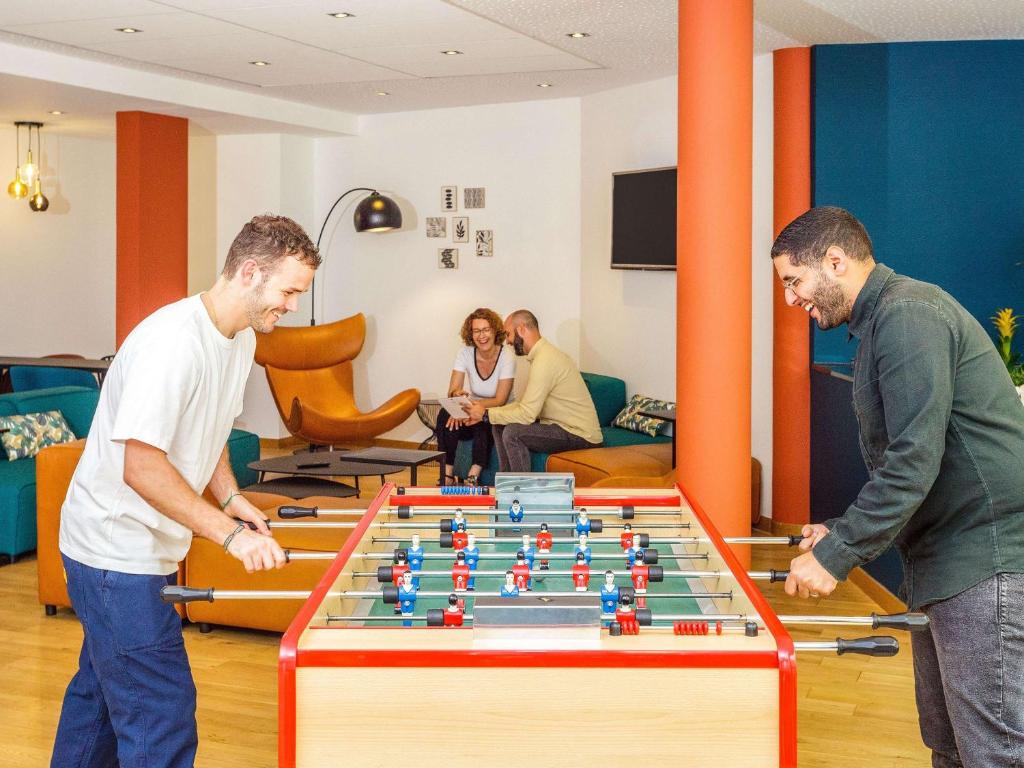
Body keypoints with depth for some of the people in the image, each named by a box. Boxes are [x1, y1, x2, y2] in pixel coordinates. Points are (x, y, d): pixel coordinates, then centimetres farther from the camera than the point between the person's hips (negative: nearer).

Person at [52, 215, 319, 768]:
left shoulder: (241, 338, 5)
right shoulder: (173, 340, -26)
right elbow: (141, 466, -28)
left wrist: (230, 498, 3)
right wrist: (231, 535, -29)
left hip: (146, 548, 10)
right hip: (115, 553, -10)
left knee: (100, 691, 24)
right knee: (163, 713, -7)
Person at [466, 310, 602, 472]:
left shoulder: (544, 360, -21)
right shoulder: (543, 353, 12)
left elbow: (527, 414, -23)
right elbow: (526, 404, 13)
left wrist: (486, 414, -10)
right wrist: (486, 412, 5)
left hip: (580, 435, -10)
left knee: (512, 432, -24)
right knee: (500, 426, 9)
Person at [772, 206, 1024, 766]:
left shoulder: (908, 314, -14)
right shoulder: (881, 320, 19)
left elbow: (914, 462, -22)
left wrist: (837, 556, -18)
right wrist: (842, 531, 14)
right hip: (943, 559, 11)